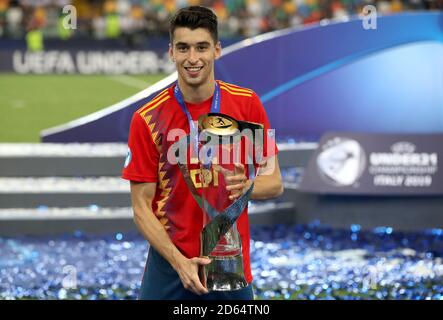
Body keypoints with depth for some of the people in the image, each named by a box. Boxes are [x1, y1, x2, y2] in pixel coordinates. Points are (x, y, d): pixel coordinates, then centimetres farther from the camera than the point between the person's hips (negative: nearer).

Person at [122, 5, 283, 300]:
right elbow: (142, 205, -6)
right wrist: (179, 262, -18)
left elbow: (274, 182, 2)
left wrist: (245, 186, -19)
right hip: (170, 264, -1)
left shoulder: (247, 104, -2)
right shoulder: (147, 119, -7)